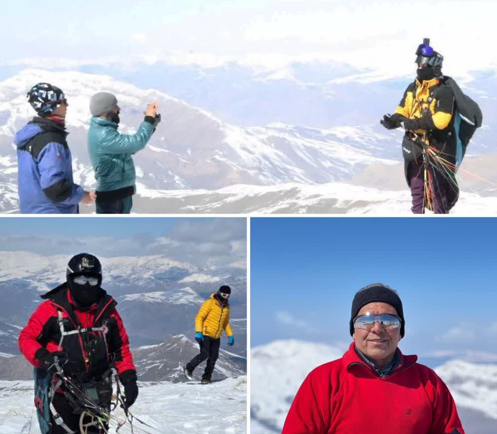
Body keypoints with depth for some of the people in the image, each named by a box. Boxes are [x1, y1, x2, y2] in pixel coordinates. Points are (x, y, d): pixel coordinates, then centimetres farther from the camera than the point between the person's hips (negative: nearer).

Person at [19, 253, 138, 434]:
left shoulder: (107, 310, 3)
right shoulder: (52, 308, -8)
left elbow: (121, 347, 12)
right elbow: (26, 338, -3)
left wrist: (129, 378, 3)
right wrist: (42, 357, -22)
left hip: (96, 394, 4)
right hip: (59, 391, -4)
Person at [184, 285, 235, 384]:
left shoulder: (226, 306, 8)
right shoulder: (209, 303, -13)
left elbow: (226, 322, 20)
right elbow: (199, 317, -14)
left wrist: (230, 335, 11)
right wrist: (198, 332, -25)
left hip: (216, 337, 6)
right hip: (205, 335, -6)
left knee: (213, 357, 1)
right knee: (204, 354, -14)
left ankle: (206, 377, 13)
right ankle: (189, 368, 8)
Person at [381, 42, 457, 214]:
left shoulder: (444, 91, -16)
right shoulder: (412, 88, 7)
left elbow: (440, 120, -26)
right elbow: (402, 110, 9)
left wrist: (413, 123, -30)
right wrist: (393, 120, -14)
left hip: (437, 146, -7)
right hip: (415, 145, 7)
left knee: (437, 189, -3)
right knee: (416, 187, 18)